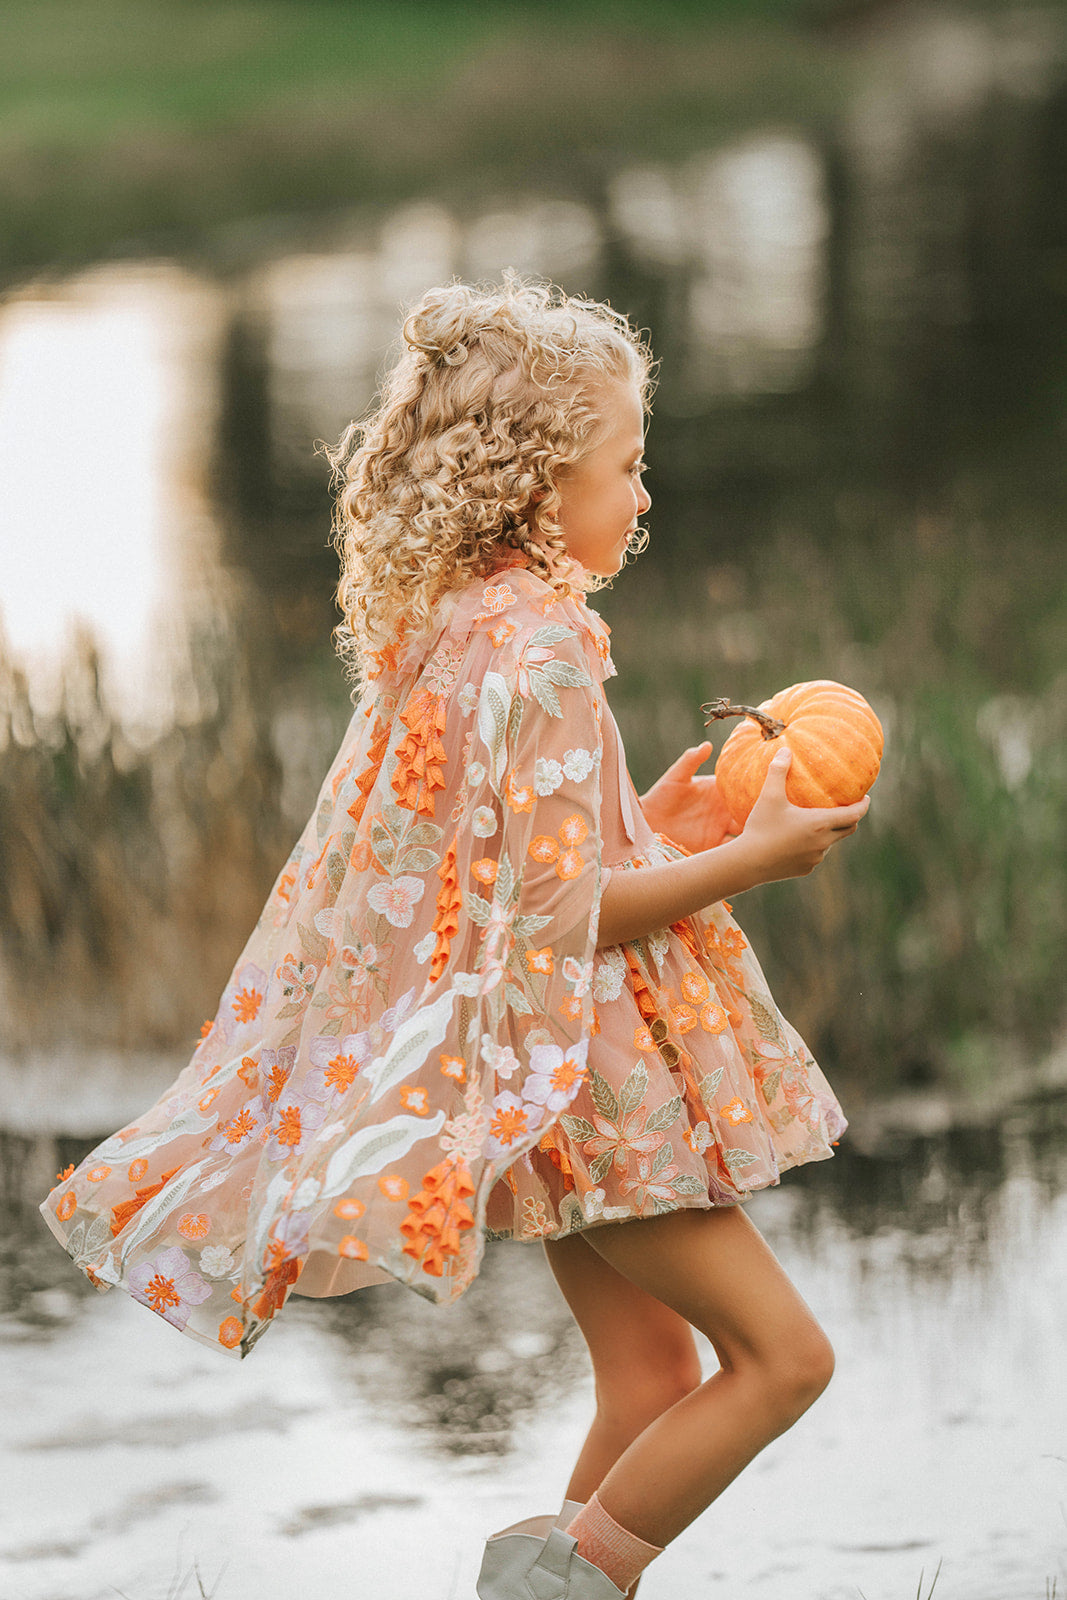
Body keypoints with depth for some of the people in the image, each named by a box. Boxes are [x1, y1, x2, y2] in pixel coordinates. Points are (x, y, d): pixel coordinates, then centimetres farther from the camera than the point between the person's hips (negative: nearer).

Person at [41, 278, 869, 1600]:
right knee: (782, 1352, -6)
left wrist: (648, 829, 16)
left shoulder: (437, 631, 9)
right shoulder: (537, 646, -20)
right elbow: (558, 912, -22)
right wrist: (747, 861, -14)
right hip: (570, 1061, -10)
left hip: (551, 1080, 10)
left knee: (650, 1369, 13)